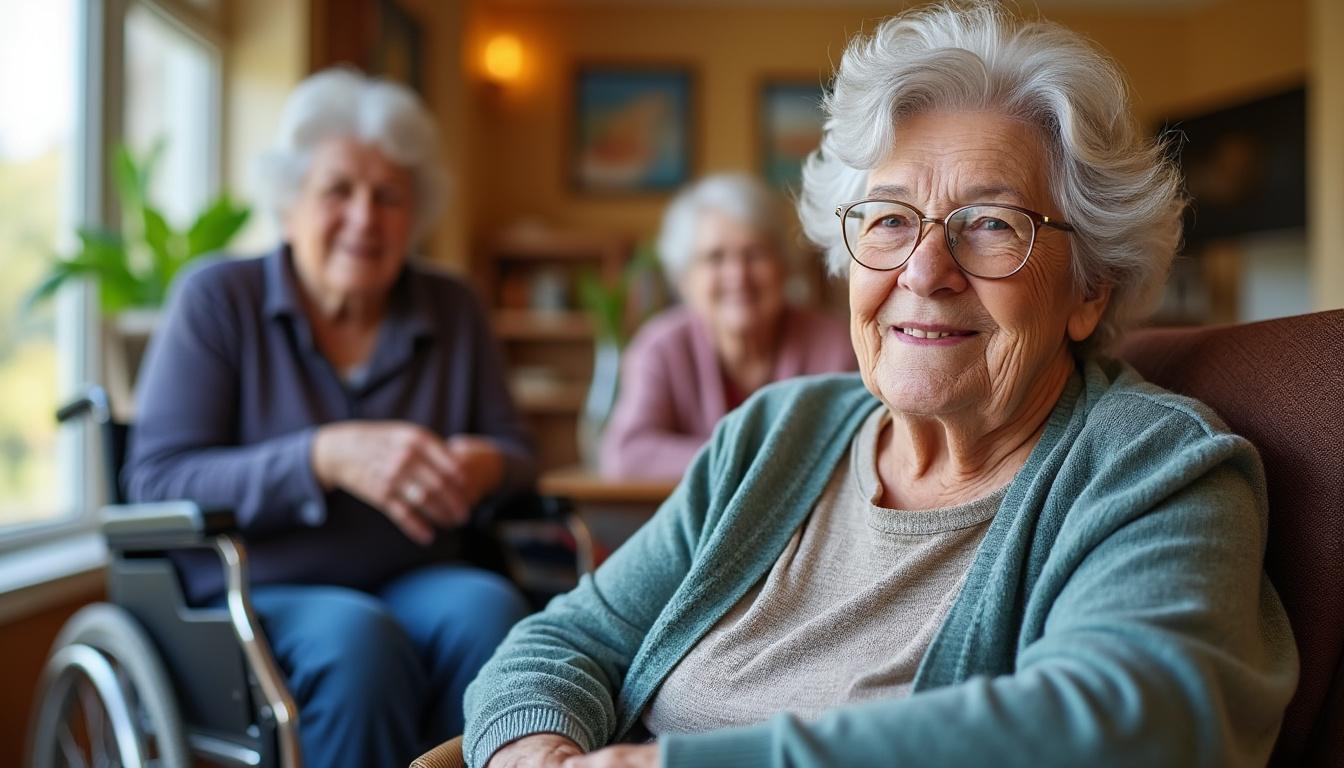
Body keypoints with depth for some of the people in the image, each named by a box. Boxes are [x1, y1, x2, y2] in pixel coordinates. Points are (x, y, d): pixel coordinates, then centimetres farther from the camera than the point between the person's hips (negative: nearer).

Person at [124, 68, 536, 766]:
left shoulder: (453, 310, 10)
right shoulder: (217, 298, 0)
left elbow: (514, 451, 14)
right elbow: (157, 484, -7)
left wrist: (486, 467, -13)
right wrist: (326, 458, -23)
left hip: (415, 584, 3)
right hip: (254, 597, -2)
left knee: (486, 607, -30)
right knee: (356, 636, -34)